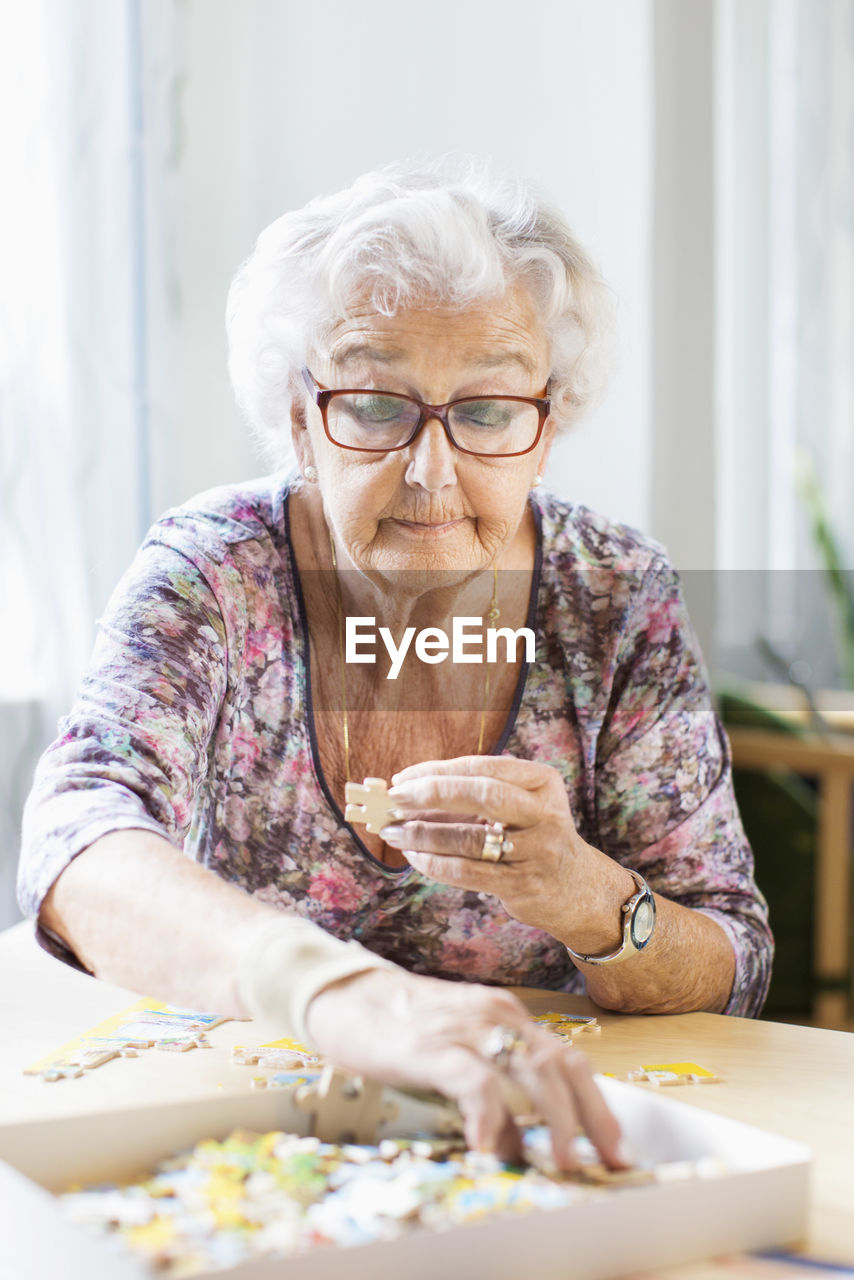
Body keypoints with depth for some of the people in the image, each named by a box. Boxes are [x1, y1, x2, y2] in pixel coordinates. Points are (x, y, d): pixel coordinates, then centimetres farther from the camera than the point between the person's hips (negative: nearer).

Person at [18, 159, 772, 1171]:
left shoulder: (618, 602, -7)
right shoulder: (211, 570, -11)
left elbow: (731, 983, -6)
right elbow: (77, 842, -29)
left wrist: (589, 903, -28)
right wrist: (338, 991, -48)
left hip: (523, 1146, 1)